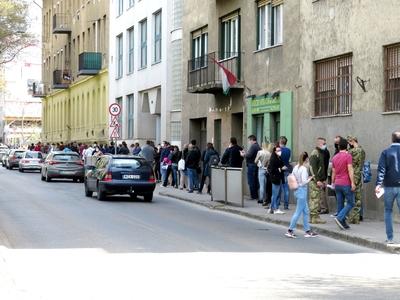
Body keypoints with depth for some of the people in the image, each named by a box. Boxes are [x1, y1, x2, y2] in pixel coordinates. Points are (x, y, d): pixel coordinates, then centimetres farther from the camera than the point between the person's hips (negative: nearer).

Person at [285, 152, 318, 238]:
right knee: (298, 212, -2)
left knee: (306, 211, 15)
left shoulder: (296, 167, 7)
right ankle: (290, 230, 0)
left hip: (297, 190, 9)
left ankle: (308, 231, 19)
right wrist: (310, 178, -3)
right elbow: (304, 182, -21)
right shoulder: (304, 169, -16)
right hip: (302, 190, -9)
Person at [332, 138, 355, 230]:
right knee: (350, 203, 0)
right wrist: (352, 183, -16)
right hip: (346, 184, -6)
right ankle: (340, 218, -15)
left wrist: (333, 183, 24)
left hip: (337, 184, 6)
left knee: (340, 204, 9)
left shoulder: (335, 157, 10)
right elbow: (350, 170, -16)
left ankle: (343, 223, 9)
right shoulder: (348, 155, -9)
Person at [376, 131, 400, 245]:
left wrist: (378, 184, -17)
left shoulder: (386, 152, -2)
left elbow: (381, 169, -11)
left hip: (389, 187, 0)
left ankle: (390, 238, 9)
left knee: (388, 211, 12)